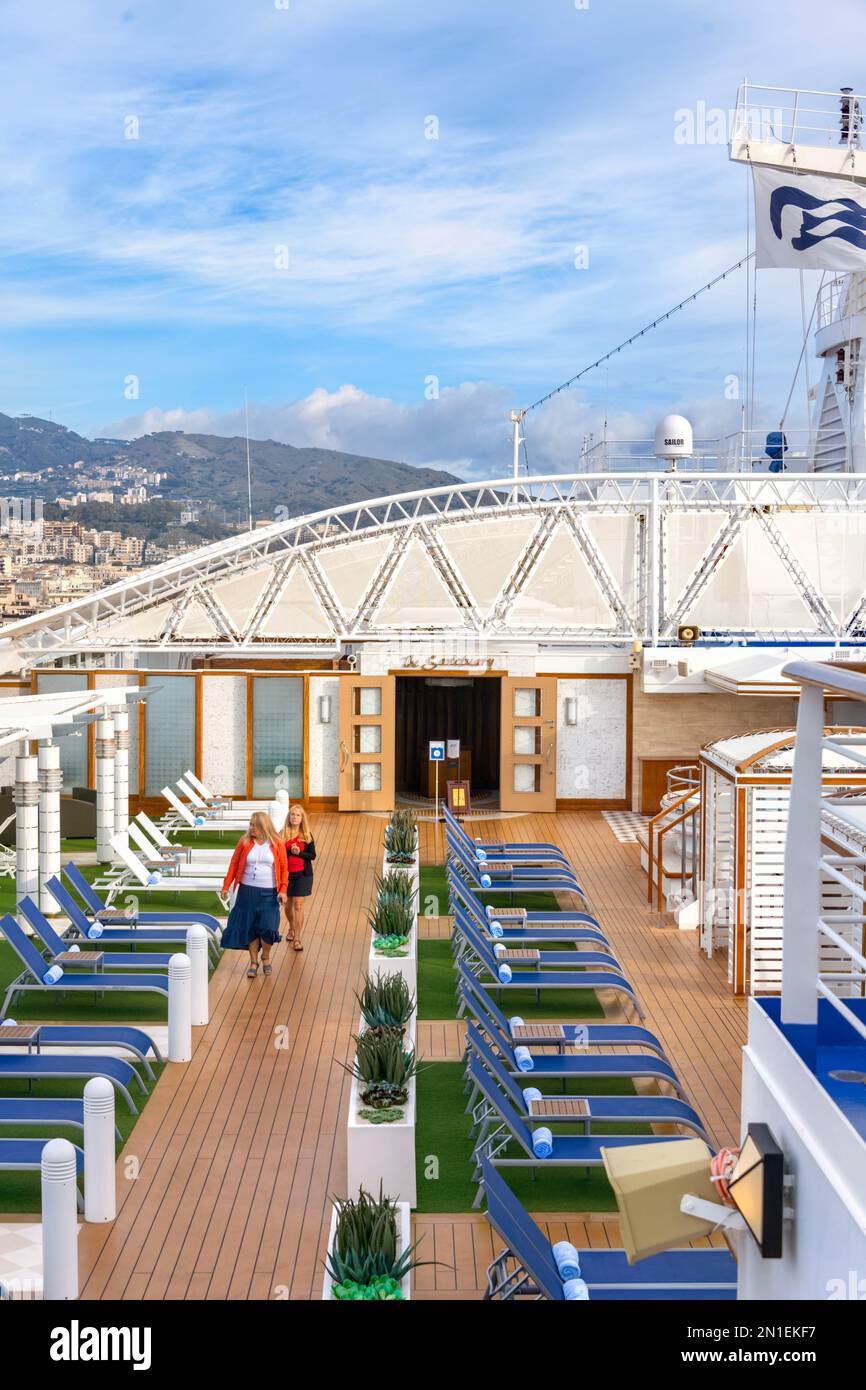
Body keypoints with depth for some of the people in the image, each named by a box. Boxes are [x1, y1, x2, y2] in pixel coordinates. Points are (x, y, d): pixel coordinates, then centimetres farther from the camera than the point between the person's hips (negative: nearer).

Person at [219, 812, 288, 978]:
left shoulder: (277, 844, -2)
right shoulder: (244, 842, 1)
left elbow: (284, 868, 0)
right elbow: (234, 864, 3)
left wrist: (283, 890, -8)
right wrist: (226, 886, -1)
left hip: (269, 893, -2)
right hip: (247, 891, 2)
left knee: (268, 928, -9)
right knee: (250, 928, 4)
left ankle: (266, 957, 17)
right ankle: (253, 962, 17)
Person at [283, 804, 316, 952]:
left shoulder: (307, 835, 0)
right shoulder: (283, 834, 0)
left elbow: (313, 855, -1)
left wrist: (299, 853, -16)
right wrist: (290, 851, -21)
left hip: (303, 874, -2)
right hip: (286, 873, 2)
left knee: (298, 905, -7)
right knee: (288, 905, 14)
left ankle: (297, 939, -4)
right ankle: (292, 928, 42)